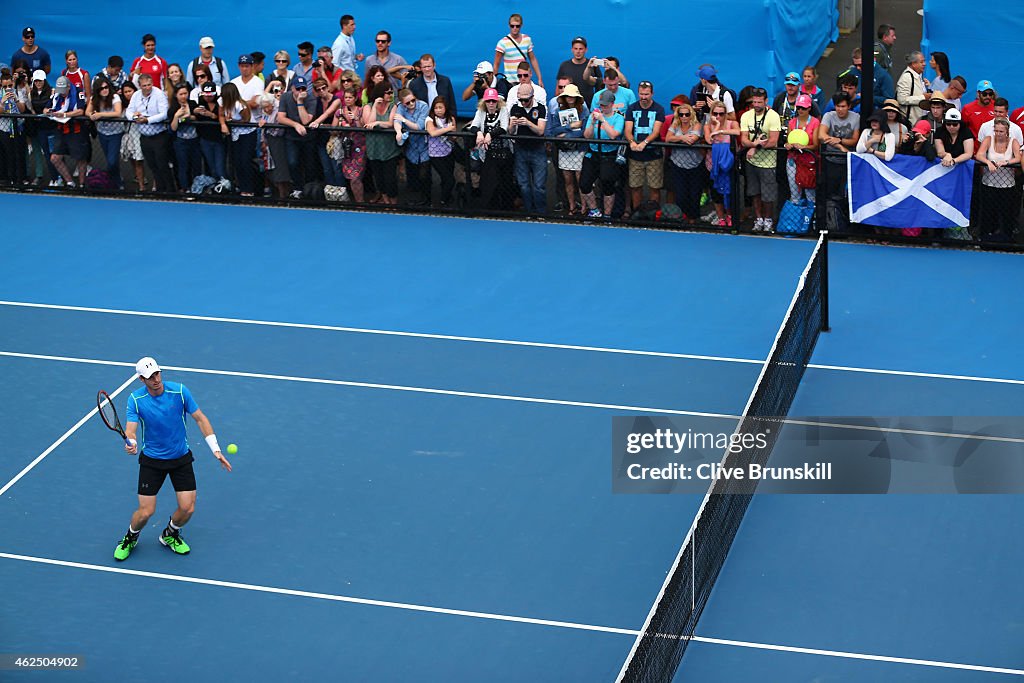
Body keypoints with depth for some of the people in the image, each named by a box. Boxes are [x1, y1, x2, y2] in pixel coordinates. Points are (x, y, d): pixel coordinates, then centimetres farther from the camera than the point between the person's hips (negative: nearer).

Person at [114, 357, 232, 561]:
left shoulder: (179, 391, -14)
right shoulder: (136, 399, -14)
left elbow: (200, 418, -5)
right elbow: (130, 429, -22)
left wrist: (216, 449, -9)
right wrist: (131, 444, -47)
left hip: (181, 458, 1)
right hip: (152, 460, -1)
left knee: (187, 508, -6)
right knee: (146, 512, -6)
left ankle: (170, 535, 27)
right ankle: (130, 538, 28)